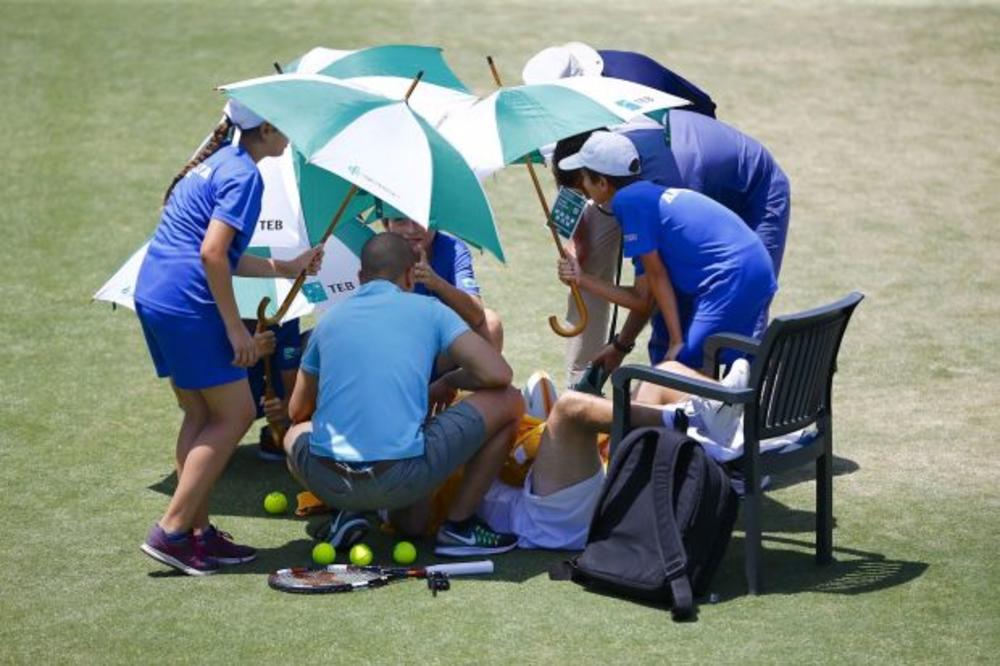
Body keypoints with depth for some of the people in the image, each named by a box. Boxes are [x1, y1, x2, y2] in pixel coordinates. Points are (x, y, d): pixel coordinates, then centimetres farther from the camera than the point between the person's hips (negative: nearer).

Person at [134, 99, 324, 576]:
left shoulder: (215, 162, 19)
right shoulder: (243, 175, -11)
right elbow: (213, 254, -20)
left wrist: (285, 267, 25)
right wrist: (235, 329, -17)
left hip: (153, 297, 10)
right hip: (188, 305, -10)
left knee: (200, 415, 16)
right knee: (234, 415, -2)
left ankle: (198, 531, 18)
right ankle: (170, 531, -4)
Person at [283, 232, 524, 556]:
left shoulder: (330, 318, 18)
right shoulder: (429, 310, 8)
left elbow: (298, 412, 26)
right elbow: (498, 374, 0)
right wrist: (448, 381, 21)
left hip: (329, 485, 4)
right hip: (402, 478, -4)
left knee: (294, 436, 40)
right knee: (508, 402, 14)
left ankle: (344, 513, 12)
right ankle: (459, 526, 13)